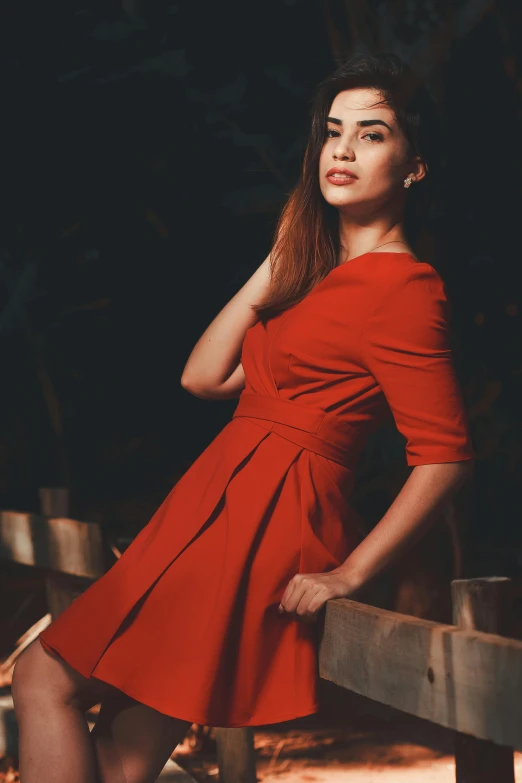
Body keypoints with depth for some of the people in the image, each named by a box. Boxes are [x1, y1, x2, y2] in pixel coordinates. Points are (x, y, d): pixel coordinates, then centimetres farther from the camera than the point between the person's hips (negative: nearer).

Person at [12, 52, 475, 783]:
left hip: (267, 514, -9)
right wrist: (277, 265, 9)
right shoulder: (320, 268, 20)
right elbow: (204, 377, 13)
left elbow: (444, 455, -16)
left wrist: (349, 571, -14)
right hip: (225, 499, 9)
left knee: (46, 678, -6)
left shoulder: (402, 286, -10)